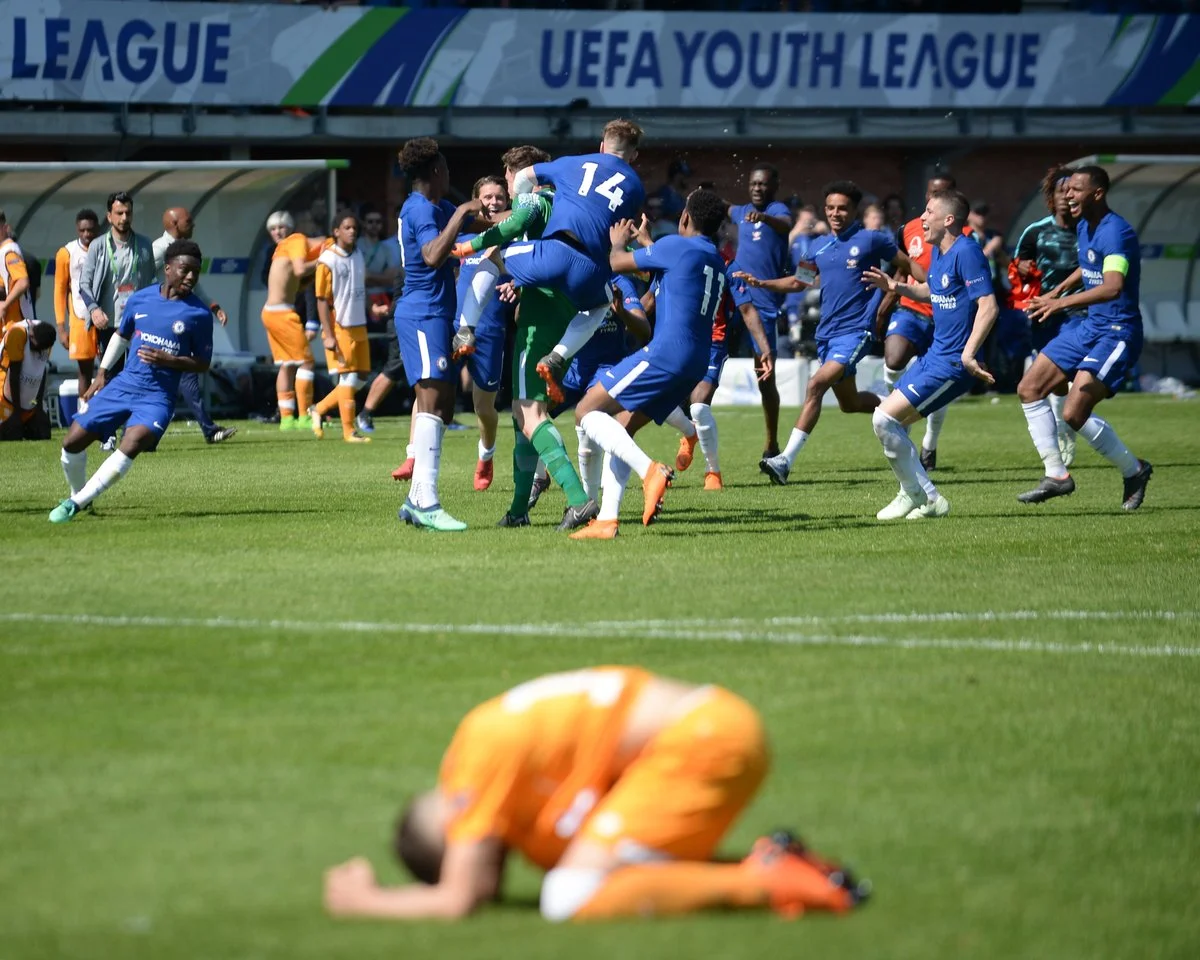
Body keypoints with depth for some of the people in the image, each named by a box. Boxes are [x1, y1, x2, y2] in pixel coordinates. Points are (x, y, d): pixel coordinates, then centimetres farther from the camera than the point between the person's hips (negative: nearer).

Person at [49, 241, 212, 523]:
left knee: (131, 445, -29)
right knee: (73, 442, -1)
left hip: (158, 396, -3)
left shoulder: (199, 314, -5)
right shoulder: (140, 299, 4)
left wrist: (168, 360, -15)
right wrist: (102, 374, 16)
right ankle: (78, 495, 27)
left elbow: (203, 363, 1)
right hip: (123, 384, 4)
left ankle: (77, 502, -19)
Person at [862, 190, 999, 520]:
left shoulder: (966, 252, -18)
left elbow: (989, 306, -24)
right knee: (887, 422, 13)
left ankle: (914, 494, 2)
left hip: (952, 365, -10)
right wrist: (896, 287, 14)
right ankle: (929, 499, 18)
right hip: (935, 355, 10)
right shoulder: (937, 251, 11)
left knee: (885, 418, -13)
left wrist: (968, 353, -29)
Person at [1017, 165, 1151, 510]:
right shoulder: (1084, 227, 8)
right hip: (1090, 327, 10)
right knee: (1029, 389, 6)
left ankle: (1133, 470, 3)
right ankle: (1056, 475, 12)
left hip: (1118, 334, -10)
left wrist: (1061, 303, -46)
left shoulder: (1115, 232, -22)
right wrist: (1057, 292, 30)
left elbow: (1112, 287, -38)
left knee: (1074, 414, -19)